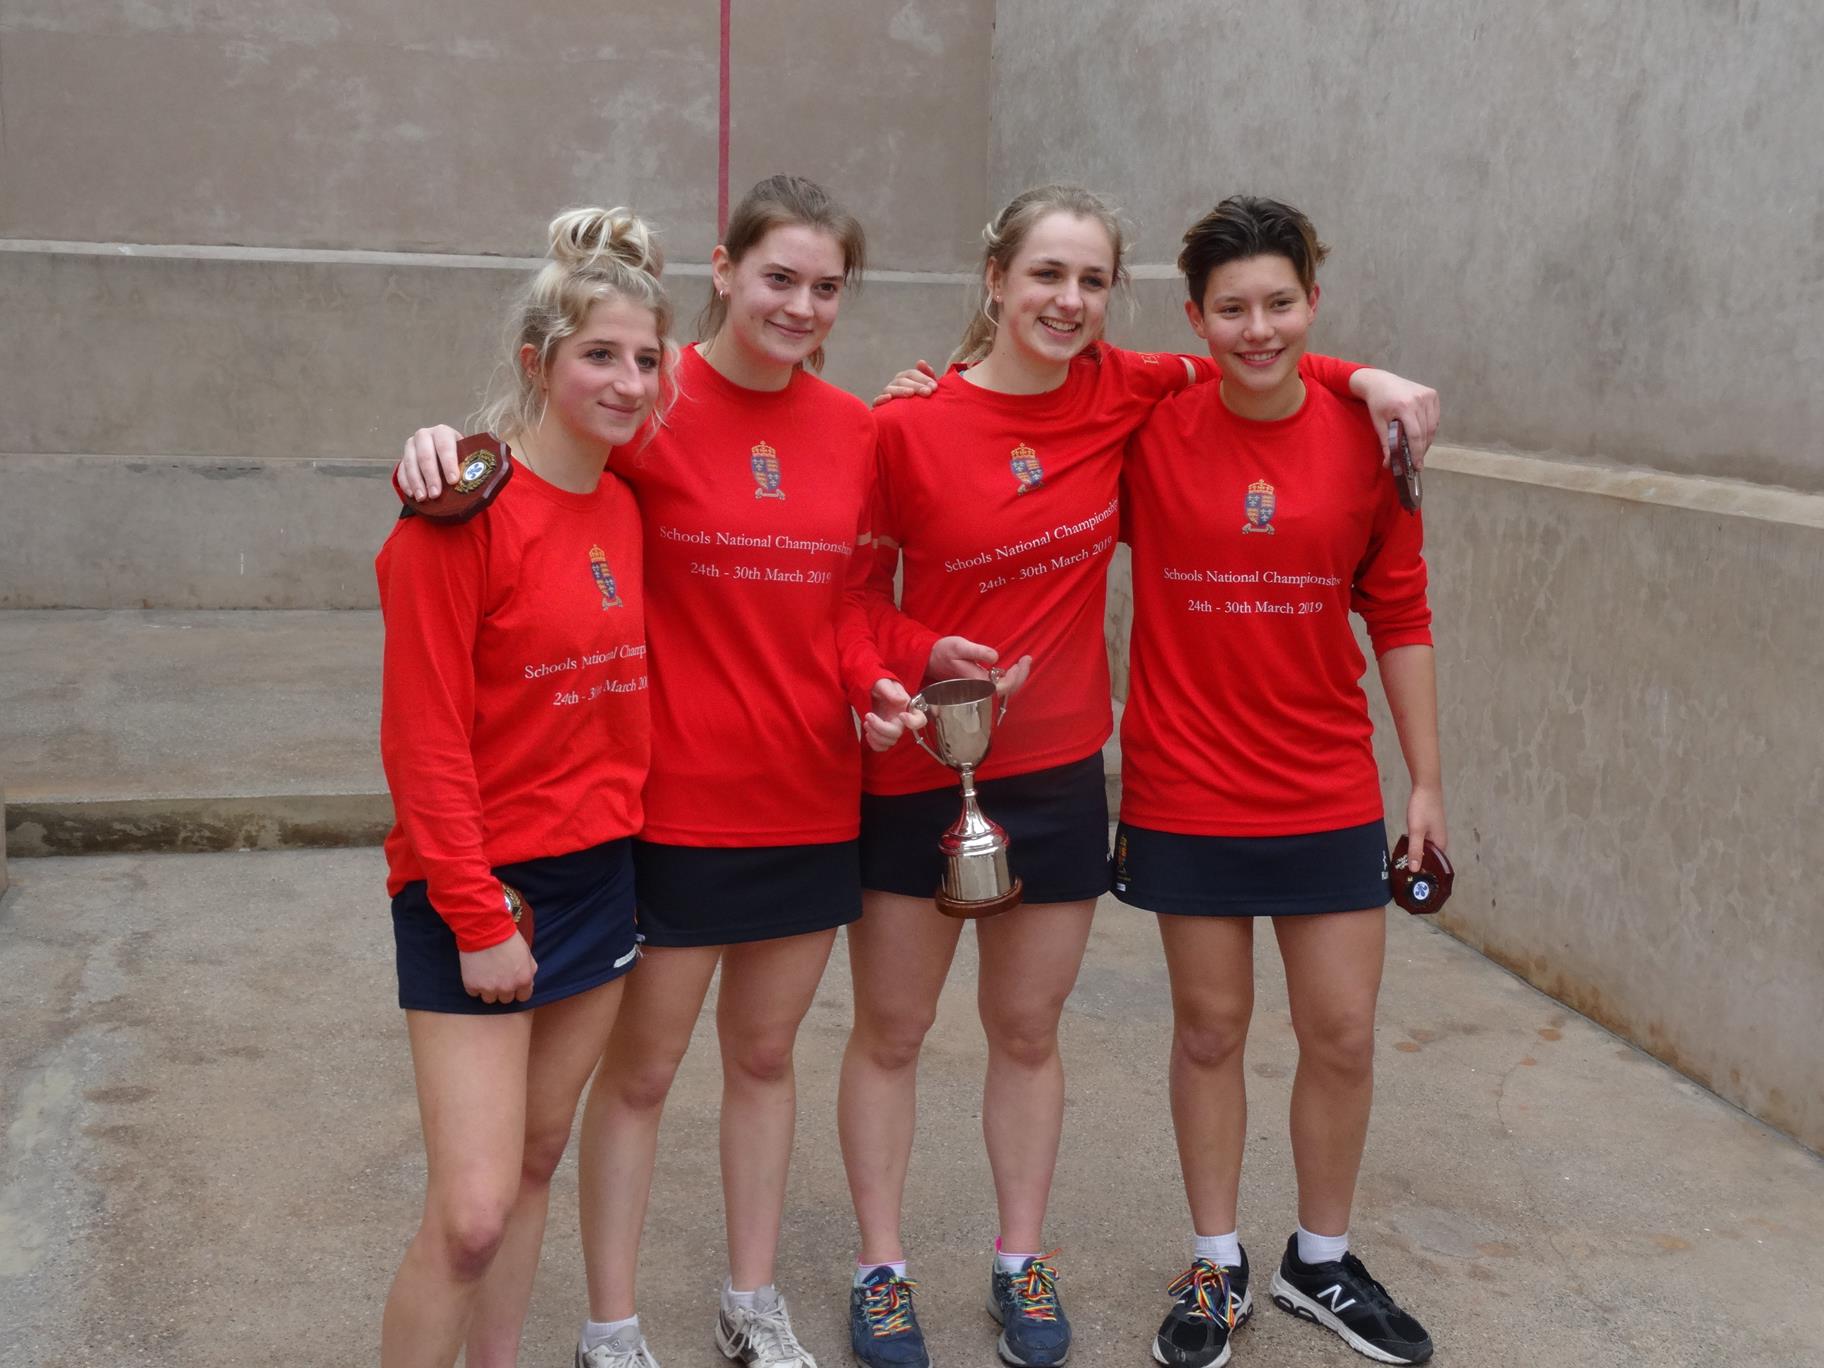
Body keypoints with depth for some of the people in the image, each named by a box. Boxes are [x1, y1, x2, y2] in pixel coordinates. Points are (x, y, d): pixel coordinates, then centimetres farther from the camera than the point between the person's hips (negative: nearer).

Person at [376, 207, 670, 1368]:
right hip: (479, 890, -7)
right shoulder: (466, 512, -15)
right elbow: (425, 736, -16)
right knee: (473, 1211, -8)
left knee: (537, 1164, 16)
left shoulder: (627, 504, 5)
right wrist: (479, 916, -15)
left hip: (601, 871, 7)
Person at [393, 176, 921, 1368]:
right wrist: (447, 443, -33)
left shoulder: (854, 430, 3)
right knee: (642, 1069, 9)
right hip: (675, 802, -4)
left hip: (813, 798, 5)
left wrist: (873, 682, -7)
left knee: (765, 1054, 19)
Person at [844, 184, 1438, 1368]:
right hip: (915, 772, -2)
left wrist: (1363, 378, -1)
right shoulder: (909, 424, -12)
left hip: (1057, 771, 2)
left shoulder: (1121, 394, -4)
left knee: (1028, 1031, 15)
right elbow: (862, 594, -4)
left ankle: (1023, 1261, 33)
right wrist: (923, 655, -23)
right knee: (891, 1034, 11)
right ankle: (882, 1269, 28)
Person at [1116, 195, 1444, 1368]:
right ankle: (1218, 1268, 30)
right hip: (1187, 795, -1)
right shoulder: (1149, 429, -8)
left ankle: (1323, 1260, 31)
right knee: (1210, 1028, 11)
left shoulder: (1368, 435, -4)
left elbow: (1400, 618, 2)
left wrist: (1426, 779, 4)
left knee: (1343, 1033, 8)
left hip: (1330, 797, 1)